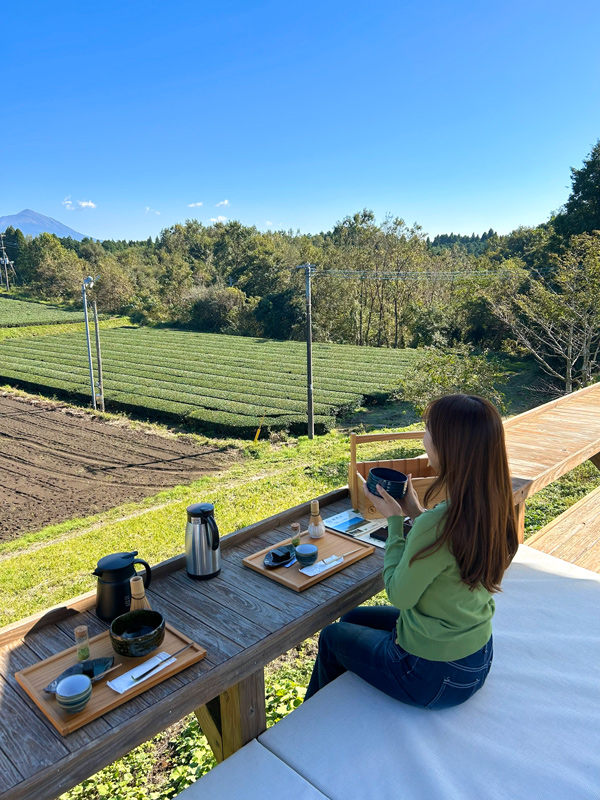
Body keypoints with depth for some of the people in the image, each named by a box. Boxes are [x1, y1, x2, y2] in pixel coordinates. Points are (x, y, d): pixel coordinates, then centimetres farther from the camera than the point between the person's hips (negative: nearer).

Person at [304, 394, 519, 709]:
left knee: (332, 636, 19)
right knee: (352, 618, 27)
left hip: (434, 676, -7)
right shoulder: (495, 510, -10)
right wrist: (416, 513, -1)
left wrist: (394, 520, -13)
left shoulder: (436, 525, -36)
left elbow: (399, 595, -19)